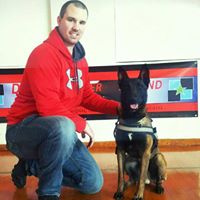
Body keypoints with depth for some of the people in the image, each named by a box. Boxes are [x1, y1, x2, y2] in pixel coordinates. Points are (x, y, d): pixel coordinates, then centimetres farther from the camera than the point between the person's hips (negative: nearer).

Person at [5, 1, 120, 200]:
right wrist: (82, 124, -15)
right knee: (63, 126, -42)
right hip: (24, 130, -8)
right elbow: (48, 108, -29)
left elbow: (87, 96, 13)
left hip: (58, 132, 8)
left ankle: (30, 165, 20)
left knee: (93, 183, 8)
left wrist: (117, 107, -1)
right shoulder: (43, 54, -22)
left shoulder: (79, 58, 6)